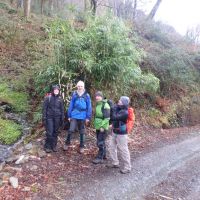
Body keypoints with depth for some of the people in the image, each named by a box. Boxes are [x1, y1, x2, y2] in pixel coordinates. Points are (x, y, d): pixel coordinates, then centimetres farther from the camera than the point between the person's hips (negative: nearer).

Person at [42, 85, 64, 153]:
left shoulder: (60, 99, 6)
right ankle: (47, 147, 9)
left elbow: (62, 109, 10)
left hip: (57, 118, 3)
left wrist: (62, 119, 7)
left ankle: (54, 146, 20)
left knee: (55, 132, 8)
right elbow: (44, 108, -3)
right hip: (49, 117, -3)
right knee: (49, 133, -5)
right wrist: (44, 118, -8)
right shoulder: (48, 98, -3)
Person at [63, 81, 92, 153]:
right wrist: (69, 116, 4)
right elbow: (71, 105, 5)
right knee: (71, 130, -8)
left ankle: (82, 146, 24)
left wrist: (88, 117, -4)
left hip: (82, 116, 0)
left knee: (82, 132, 10)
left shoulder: (86, 95, -1)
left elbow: (89, 107, 0)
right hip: (74, 115, 0)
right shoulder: (74, 95, 2)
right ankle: (67, 143, 15)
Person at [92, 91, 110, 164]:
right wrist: (96, 124, 21)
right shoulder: (98, 105, 11)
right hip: (98, 127, 9)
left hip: (103, 128, -9)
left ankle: (100, 158, 3)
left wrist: (103, 126, -22)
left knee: (100, 143, -5)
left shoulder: (105, 105, -16)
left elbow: (107, 117, -21)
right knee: (101, 142, 18)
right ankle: (103, 154, 32)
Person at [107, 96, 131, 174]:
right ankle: (115, 163, 33)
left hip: (121, 134, -9)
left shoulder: (125, 112, -24)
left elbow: (114, 117, -32)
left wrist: (114, 109, -21)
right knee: (111, 147, 17)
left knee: (123, 150, 1)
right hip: (114, 132, 9)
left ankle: (127, 167, 16)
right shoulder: (118, 109, 1)